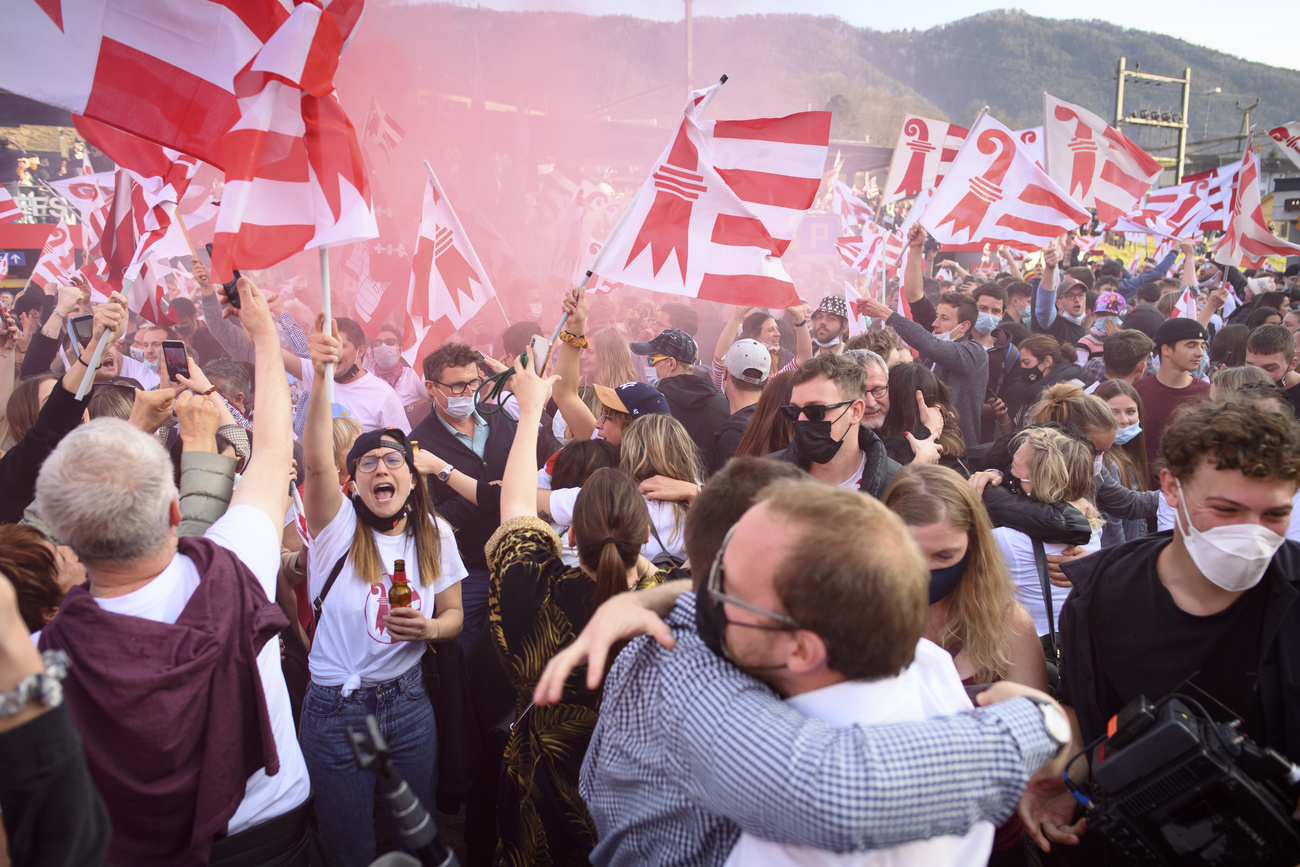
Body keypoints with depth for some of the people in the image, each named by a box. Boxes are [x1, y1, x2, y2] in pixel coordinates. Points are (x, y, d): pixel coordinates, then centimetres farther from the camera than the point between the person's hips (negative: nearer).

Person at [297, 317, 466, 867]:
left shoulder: (435, 536, -1)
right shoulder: (339, 526, -11)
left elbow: (454, 616, 7)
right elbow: (317, 461, -31)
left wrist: (428, 628, -17)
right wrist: (322, 379, -44)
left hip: (408, 704, 3)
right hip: (336, 708, -2)